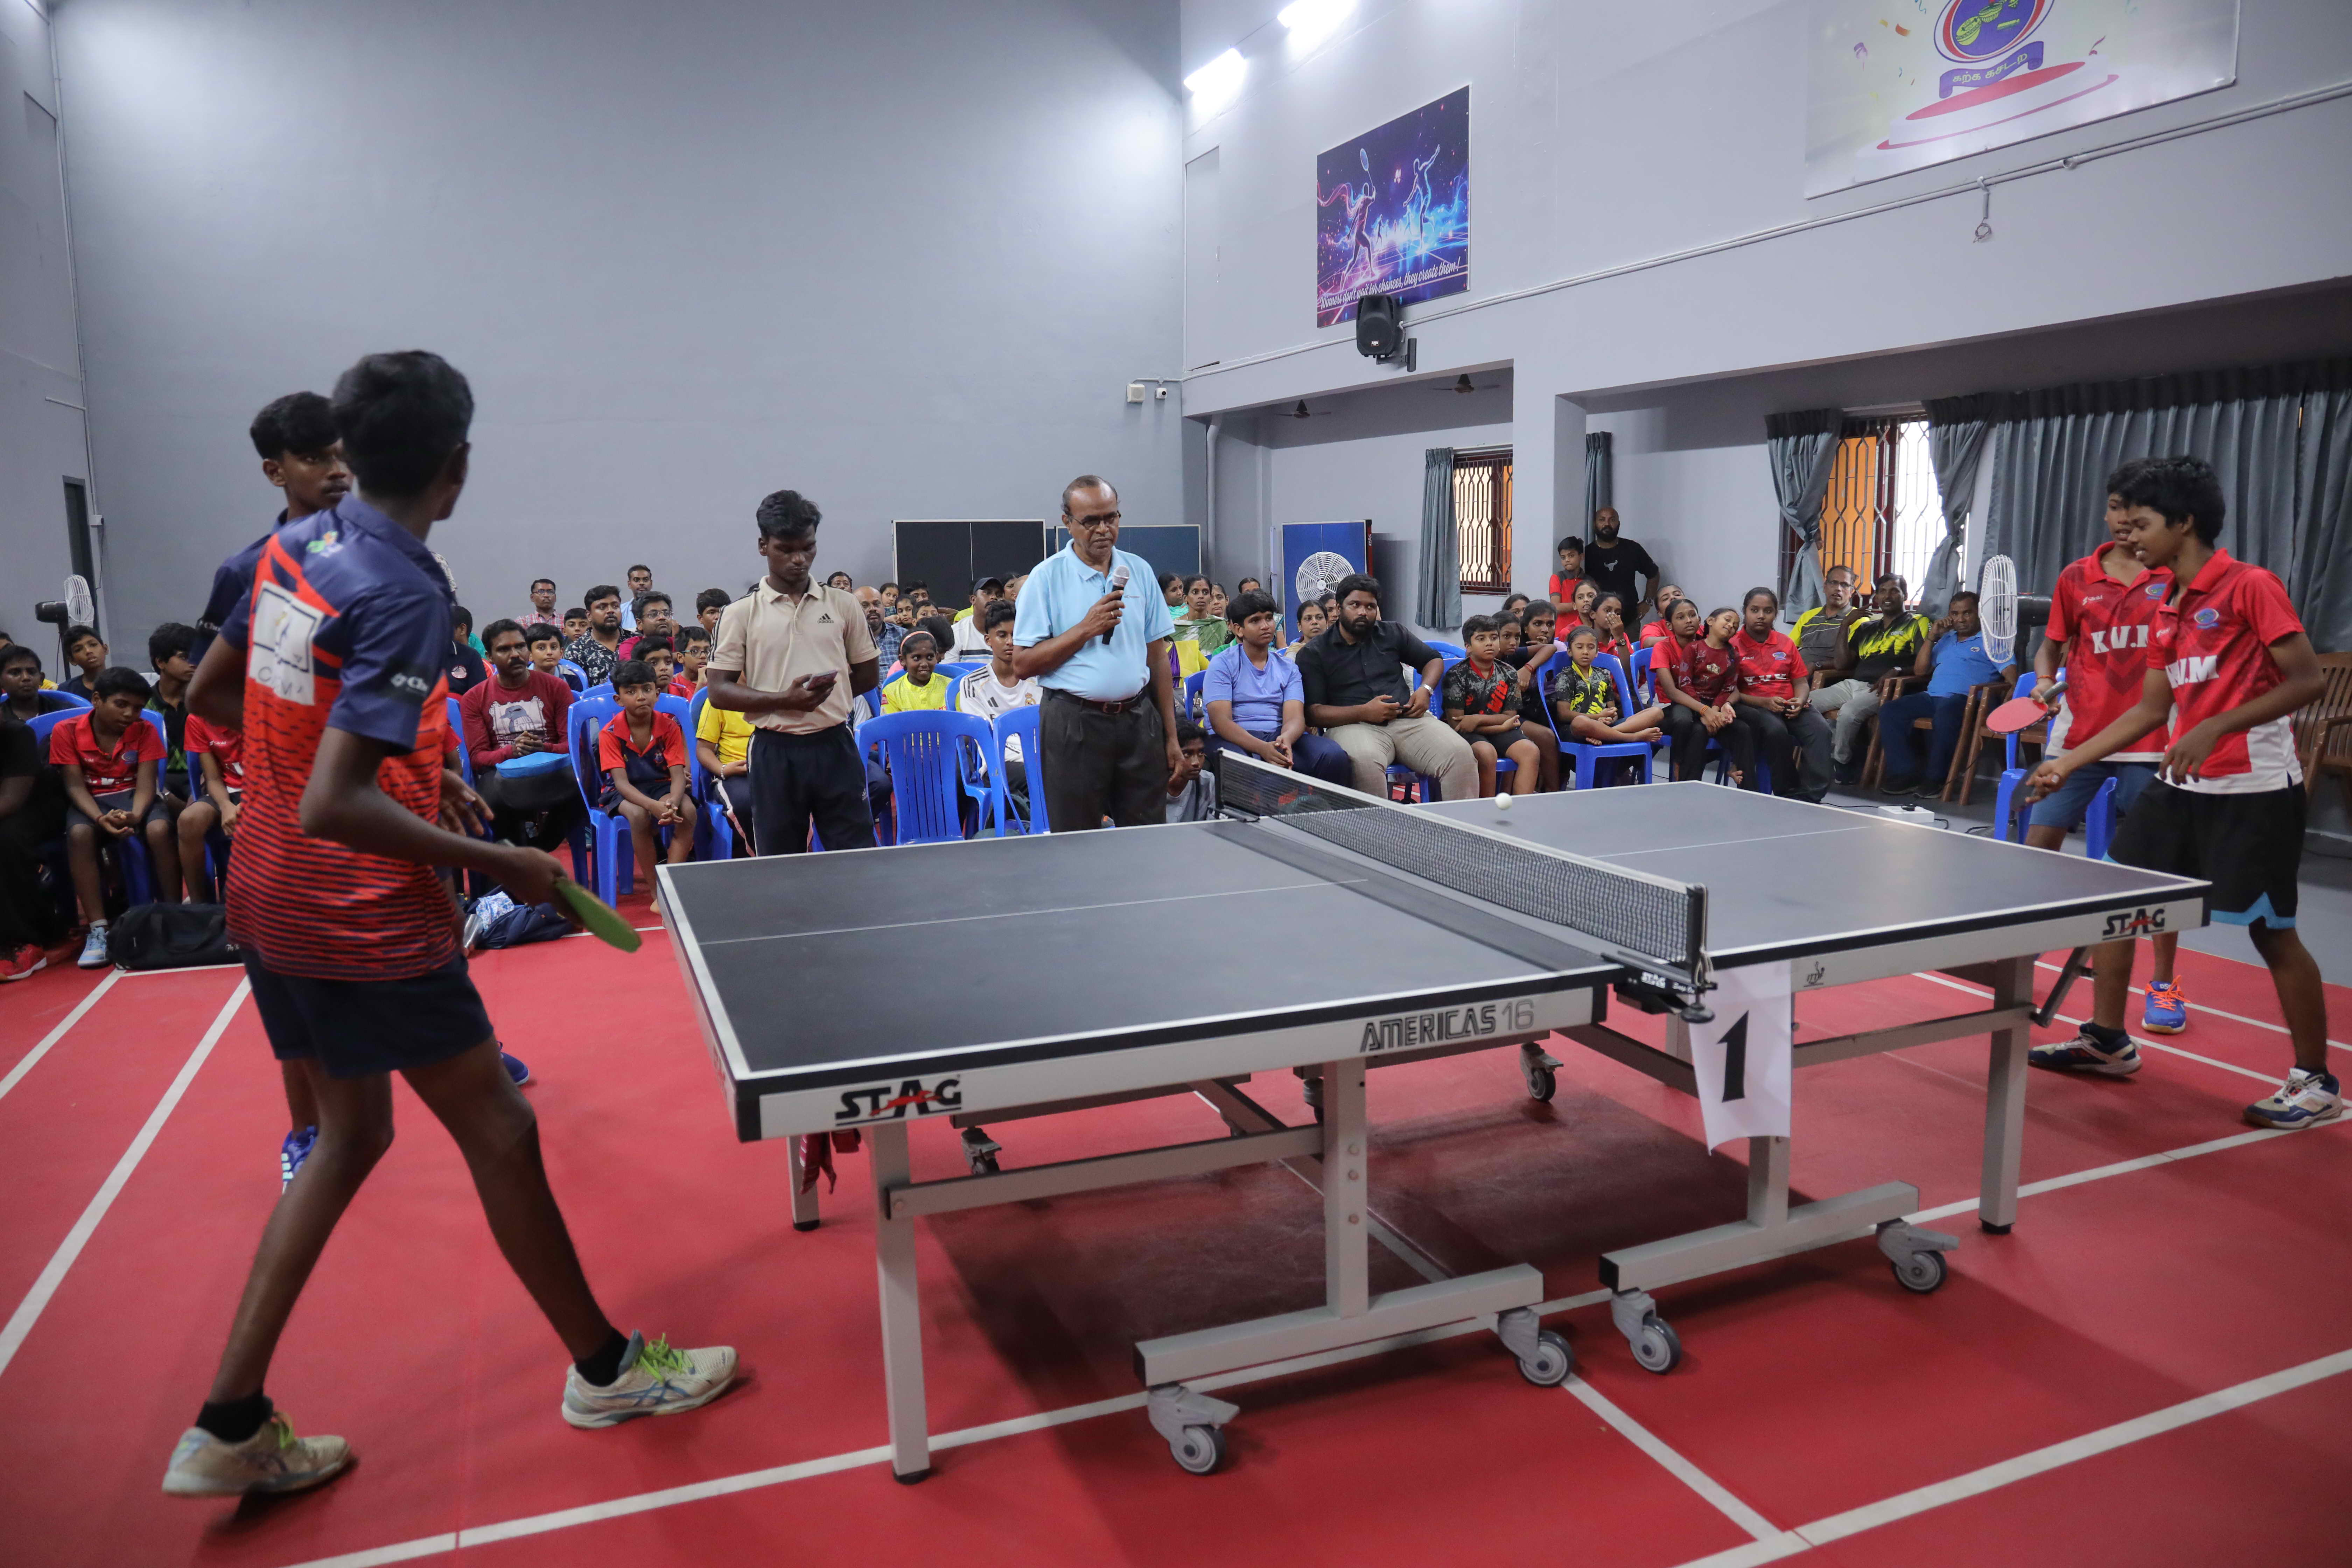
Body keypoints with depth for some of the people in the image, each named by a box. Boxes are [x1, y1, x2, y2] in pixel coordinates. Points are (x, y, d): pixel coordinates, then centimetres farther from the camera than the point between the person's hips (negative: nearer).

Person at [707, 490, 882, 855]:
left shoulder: (843, 605, 7)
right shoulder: (741, 613, 1)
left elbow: (869, 675, 15)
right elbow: (718, 692, -3)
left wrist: (828, 694, 1)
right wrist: (784, 700, -15)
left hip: (834, 746, 1)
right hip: (775, 752, -1)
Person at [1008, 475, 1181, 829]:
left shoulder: (1139, 571, 10)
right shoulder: (1046, 578, -3)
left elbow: (1157, 657, 12)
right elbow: (1022, 664, -7)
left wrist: (1171, 737, 8)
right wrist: (1086, 629, -15)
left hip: (1139, 720, 4)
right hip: (1075, 724, -3)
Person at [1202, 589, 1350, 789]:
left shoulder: (1288, 667, 15)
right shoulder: (1222, 665, 2)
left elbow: (1295, 717, 1)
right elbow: (1220, 720, -11)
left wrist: (1286, 739, -27)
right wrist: (1263, 749, -28)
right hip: (1236, 738, -4)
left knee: (1334, 755, -25)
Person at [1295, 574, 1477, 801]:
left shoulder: (1392, 633, 19)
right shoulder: (1313, 654, 6)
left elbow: (1433, 659, 30)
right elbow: (1312, 713, -3)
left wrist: (1426, 690, 8)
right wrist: (1363, 712, -14)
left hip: (1408, 720, 4)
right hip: (1353, 724, -4)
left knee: (1460, 753, -24)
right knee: (1365, 761, -41)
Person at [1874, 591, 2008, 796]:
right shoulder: (1946, 639, 30)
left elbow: (2010, 673, -3)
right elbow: (1920, 670, 25)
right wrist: (1932, 637, 16)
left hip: (1963, 699, -6)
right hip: (1931, 697, 6)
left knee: (1945, 713, -41)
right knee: (1889, 711, -17)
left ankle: (1936, 778, -31)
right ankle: (1906, 773, -20)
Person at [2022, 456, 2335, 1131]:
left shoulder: (2251, 587, -11)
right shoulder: (2167, 609, 12)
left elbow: (2309, 680, -16)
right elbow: (2150, 709, 14)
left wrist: (2215, 728, -25)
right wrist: (2068, 762, 12)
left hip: (2254, 789, -8)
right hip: (2181, 782, 8)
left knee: (2272, 931, -3)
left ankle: (2316, 1081, 13)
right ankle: (2108, 1041, 20)